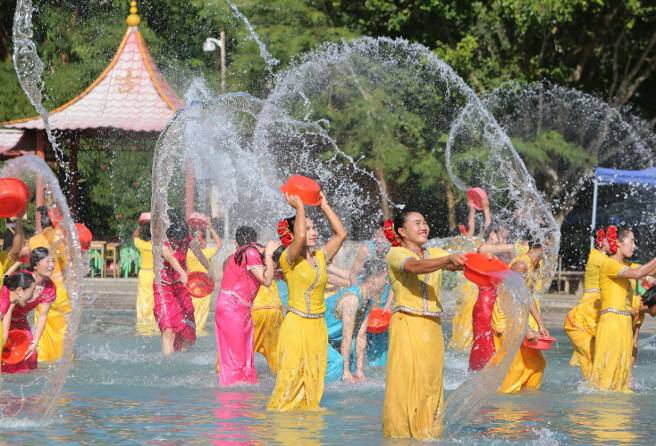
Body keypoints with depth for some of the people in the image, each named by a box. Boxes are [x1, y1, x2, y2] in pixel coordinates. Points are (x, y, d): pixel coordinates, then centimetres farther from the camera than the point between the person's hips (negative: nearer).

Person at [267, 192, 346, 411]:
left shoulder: (320, 257, 11)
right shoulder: (289, 259, -7)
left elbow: (340, 233, 12)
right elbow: (300, 237, -26)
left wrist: (324, 206, 10)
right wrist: (299, 207, -15)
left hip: (318, 325, 6)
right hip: (296, 324, -6)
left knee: (314, 378, 6)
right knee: (291, 376, -9)